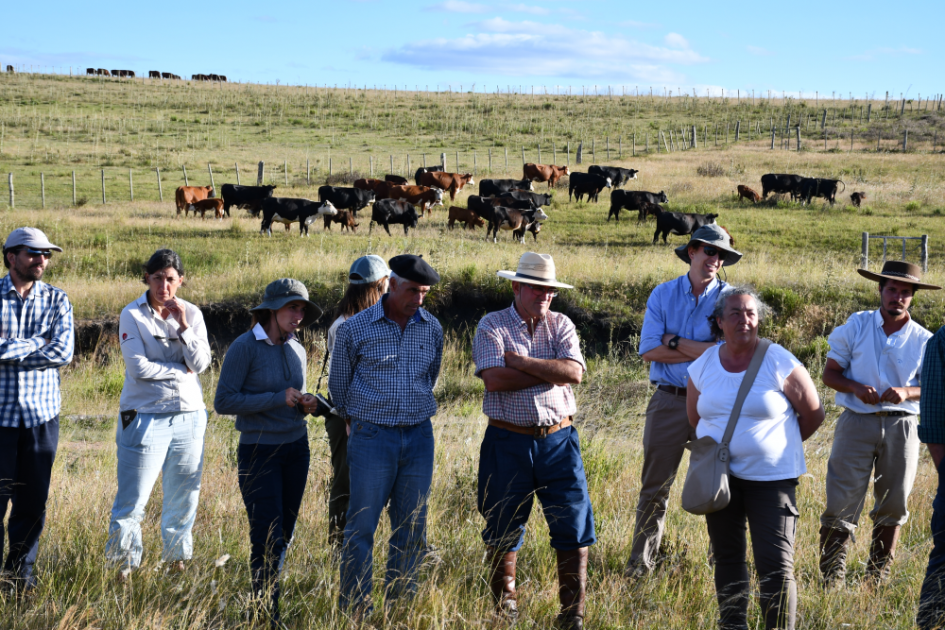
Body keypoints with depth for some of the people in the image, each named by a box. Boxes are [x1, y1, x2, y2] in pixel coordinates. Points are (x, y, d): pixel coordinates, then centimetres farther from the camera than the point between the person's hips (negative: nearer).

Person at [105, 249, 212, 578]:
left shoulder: (192, 314, 6)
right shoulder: (132, 316, -4)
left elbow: (201, 363, -4)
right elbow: (138, 367, -13)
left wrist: (183, 326, -13)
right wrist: (181, 370, -7)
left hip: (189, 417, 4)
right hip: (146, 417, -4)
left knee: (184, 497, 11)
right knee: (133, 500, -4)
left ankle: (177, 561, 24)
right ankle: (124, 568, 7)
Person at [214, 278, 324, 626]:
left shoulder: (296, 350, 8)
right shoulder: (244, 347, -11)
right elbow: (223, 402, -14)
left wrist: (305, 405, -3)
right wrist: (278, 399, -19)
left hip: (296, 449, 6)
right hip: (259, 451, -6)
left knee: (284, 536, 9)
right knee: (268, 539, -6)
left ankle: (265, 606, 21)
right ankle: (268, 615, 3)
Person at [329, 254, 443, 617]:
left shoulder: (432, 328, 5)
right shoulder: (356, 328, -5)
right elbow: (338, 384, 9)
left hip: (419, 436, 4)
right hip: (372, 437, -3)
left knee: (411, 528, 8)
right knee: (361, 526, -2)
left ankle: (401, 603, 19)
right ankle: (354, 610, 6)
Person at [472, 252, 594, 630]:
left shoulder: (561, 325, 8)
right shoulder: (492, 326, 0)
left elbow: (575, 372, -10)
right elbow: (494, 379, -16)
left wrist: (521, 362, -13)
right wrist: (552, 372, -10)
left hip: (558, 441, 2)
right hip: (508, 442, -2)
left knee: (574, 527, -1)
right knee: (504, 529, 8)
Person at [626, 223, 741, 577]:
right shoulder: (662, 295, 6)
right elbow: (648, 350, -5)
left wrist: (674, 342, -9)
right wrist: (700, 350, -10)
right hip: (669, 401, 1)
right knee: (655, 485, 7)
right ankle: (641, 561, 16)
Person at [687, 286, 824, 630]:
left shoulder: (779, 363, -9)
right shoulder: (703, 366, 2)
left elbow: (813, 412, 1)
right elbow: (694, 417, 18)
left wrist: (782, 444, 10)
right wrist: (716, 447, 9)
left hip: (771, 476, -4)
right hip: (719, 476, 4)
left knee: (776, 563, -9)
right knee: (727, 558, 12)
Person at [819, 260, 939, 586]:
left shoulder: (923, 339, 5)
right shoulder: (855, 326, 2)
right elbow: (830, 373, 3)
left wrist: (906, 392, -15)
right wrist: (856, 388, -17)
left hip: (901, 427, 2)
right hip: (857, 422, -2)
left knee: (893, 505, 8)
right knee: (841, 504, -6)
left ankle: (878, 577, 22)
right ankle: (832, 579, -1)